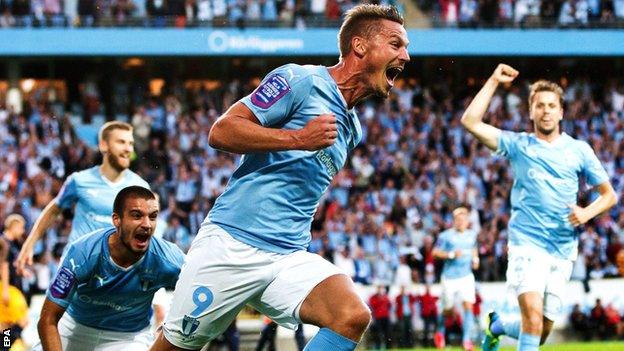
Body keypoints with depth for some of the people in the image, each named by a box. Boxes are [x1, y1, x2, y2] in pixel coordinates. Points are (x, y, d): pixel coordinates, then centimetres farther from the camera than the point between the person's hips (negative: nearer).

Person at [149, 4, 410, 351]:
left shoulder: (352, 130, 18)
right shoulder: (301, 80, -6)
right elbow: (220, 132, -14)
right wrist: (299, 138, -21)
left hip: (290, 257, 6)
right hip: (232, 242, -6)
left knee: (353, 317, -21)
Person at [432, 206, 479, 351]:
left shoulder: (472, 235, 8)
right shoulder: (446, 236, -6)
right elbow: (435, 252, -6)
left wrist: (475, 259, 7)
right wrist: (452, 255, -18)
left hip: (467, 276, 3)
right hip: (450, 277, -3)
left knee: (468, 305, -14)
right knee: (448, 310, 7)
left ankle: (466, 339, -11)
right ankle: (440, 331, 36)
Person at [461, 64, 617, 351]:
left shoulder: (579, 150, 9)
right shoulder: (518, 145, 5)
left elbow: (609, 194, 13)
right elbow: (471, 122, -4)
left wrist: (587, 212, -6)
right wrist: (494, 82, -3)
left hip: (563, 251, 3)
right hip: (527, 244, -3)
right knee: (533, 316, -24)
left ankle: (496, 325, 37)